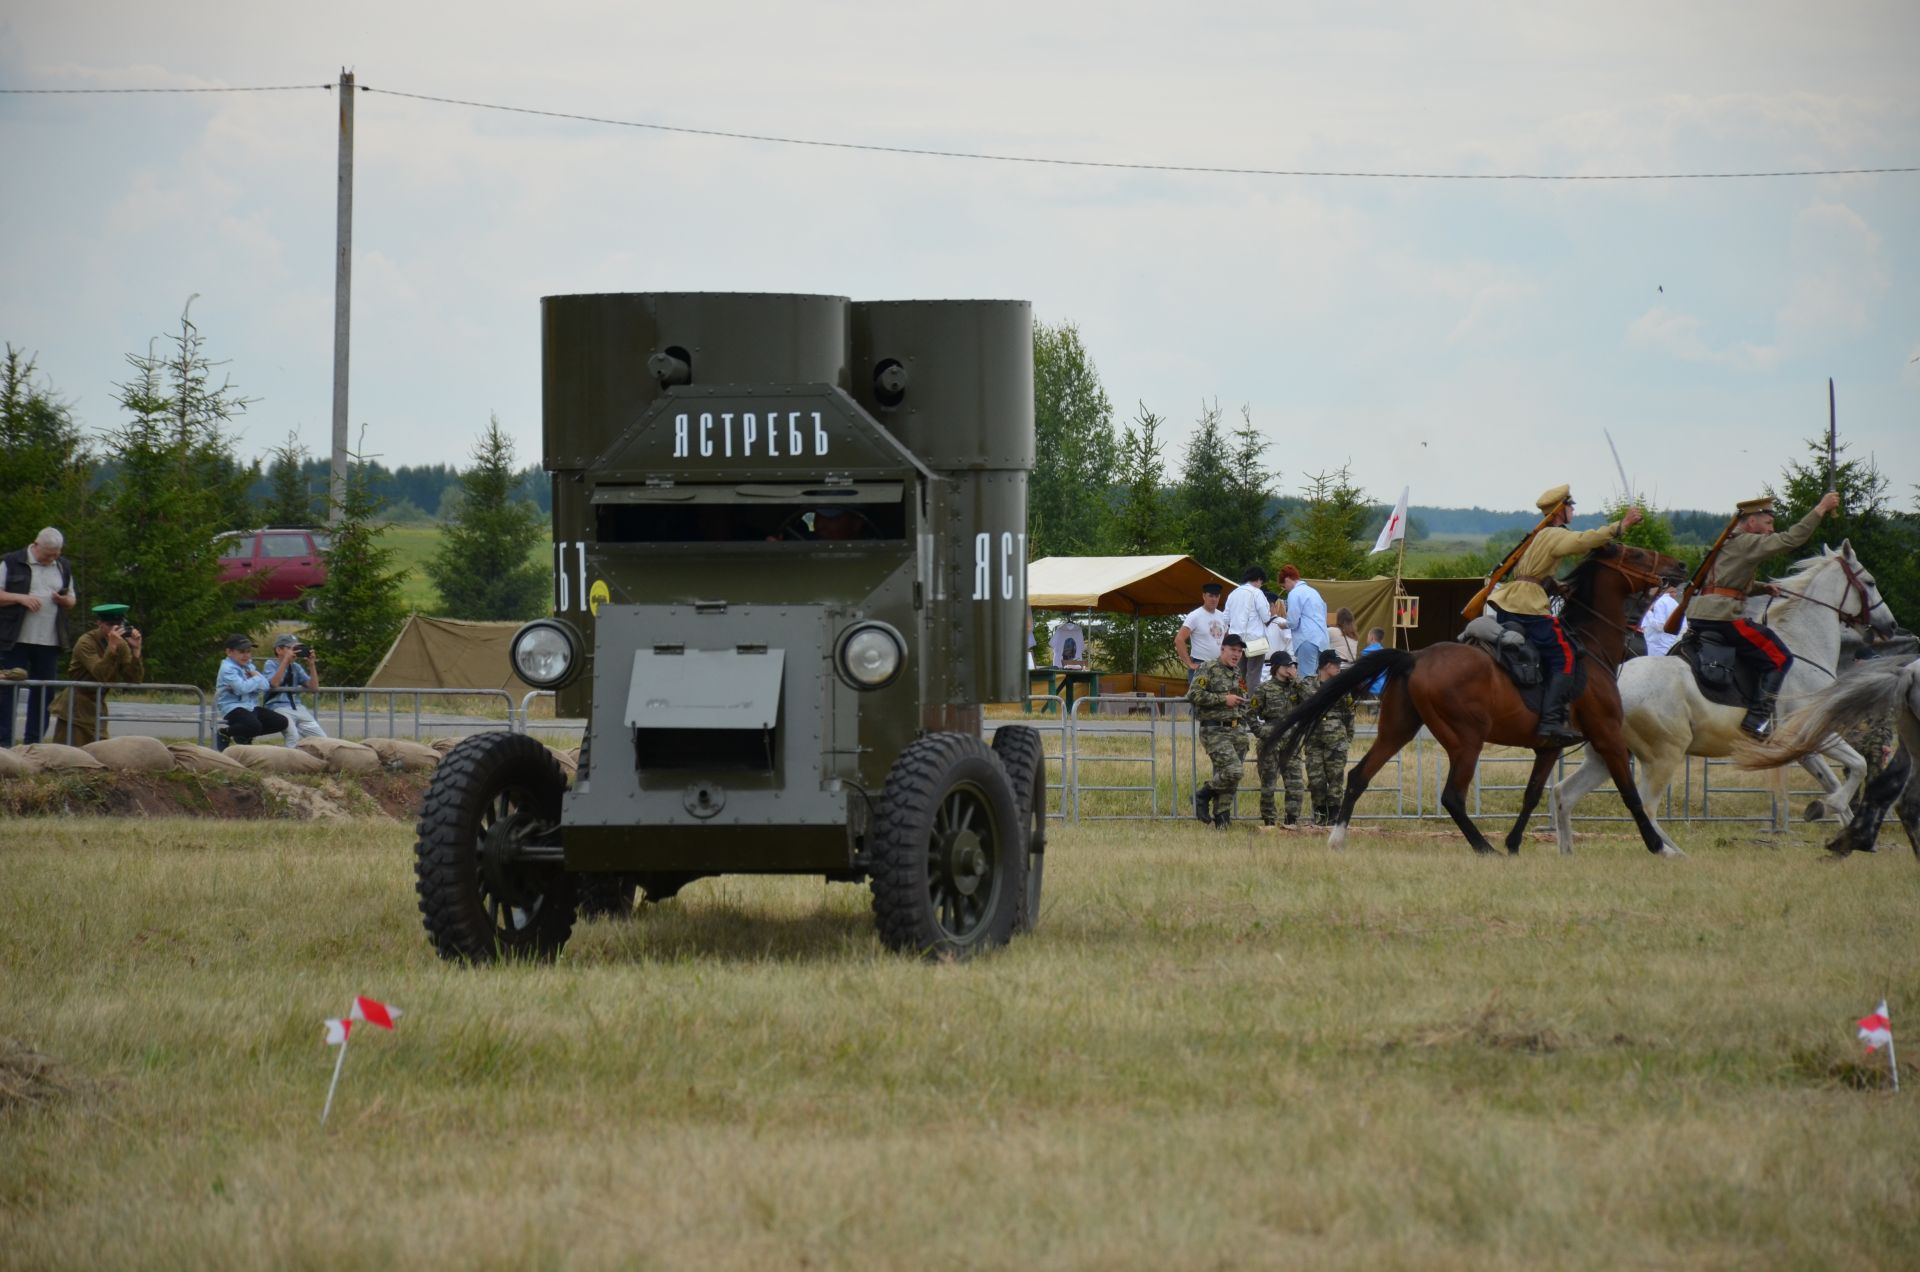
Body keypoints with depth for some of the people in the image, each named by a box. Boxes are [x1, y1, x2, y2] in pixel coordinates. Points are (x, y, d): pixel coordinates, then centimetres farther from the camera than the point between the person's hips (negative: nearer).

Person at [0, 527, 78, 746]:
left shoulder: (63, 568, 14)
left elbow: (71, 600, 22)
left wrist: (63, 600, -2)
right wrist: (21, 598, -17)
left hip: (49, 643, 4)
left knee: (45, 692, 3)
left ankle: (33, 742, 9)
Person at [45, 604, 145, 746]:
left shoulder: (121, 644, 2)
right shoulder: (86, 643, -15)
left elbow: (134, 680, -6)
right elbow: (101, 675, -29)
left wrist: (136, 650, -18)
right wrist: (112, 647, -38)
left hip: (97, 710, 6)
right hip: (75, 710, -6)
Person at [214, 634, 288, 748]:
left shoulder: (249, 666, 15)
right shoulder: (228, 669, -12)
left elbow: (265, 686, 8)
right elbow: (243, 688, -25)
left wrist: (256, 676, -12)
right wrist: (257, 679, -7)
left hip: (250, 706, 9)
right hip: (233, 707, -9)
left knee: (281, 722, 0)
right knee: (254, 726, -36)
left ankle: (245, 736, 15)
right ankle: (225, 732, -5)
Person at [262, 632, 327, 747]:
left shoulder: (296, 667, 18)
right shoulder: (271, 664, 3)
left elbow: (313, 687, 12)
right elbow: (273, 684, -16)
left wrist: (311, 664, 0)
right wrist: (286, 660, -19)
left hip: (297, 707, 6)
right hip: (278, 707, -6)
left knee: (321, 738, -9)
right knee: (294, 738, -31)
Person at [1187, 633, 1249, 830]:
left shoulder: (1238, 673, 18)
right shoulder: (1208, 670, -6)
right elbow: (1193, 694, -17)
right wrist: (1223, 699, -17)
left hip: (1237, 731, 7)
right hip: (1215, 732, -7)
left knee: (1227, 778, 5)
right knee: (1232, 771, -20)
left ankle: (1221, 819, 9)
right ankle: (1202, 797, -1)